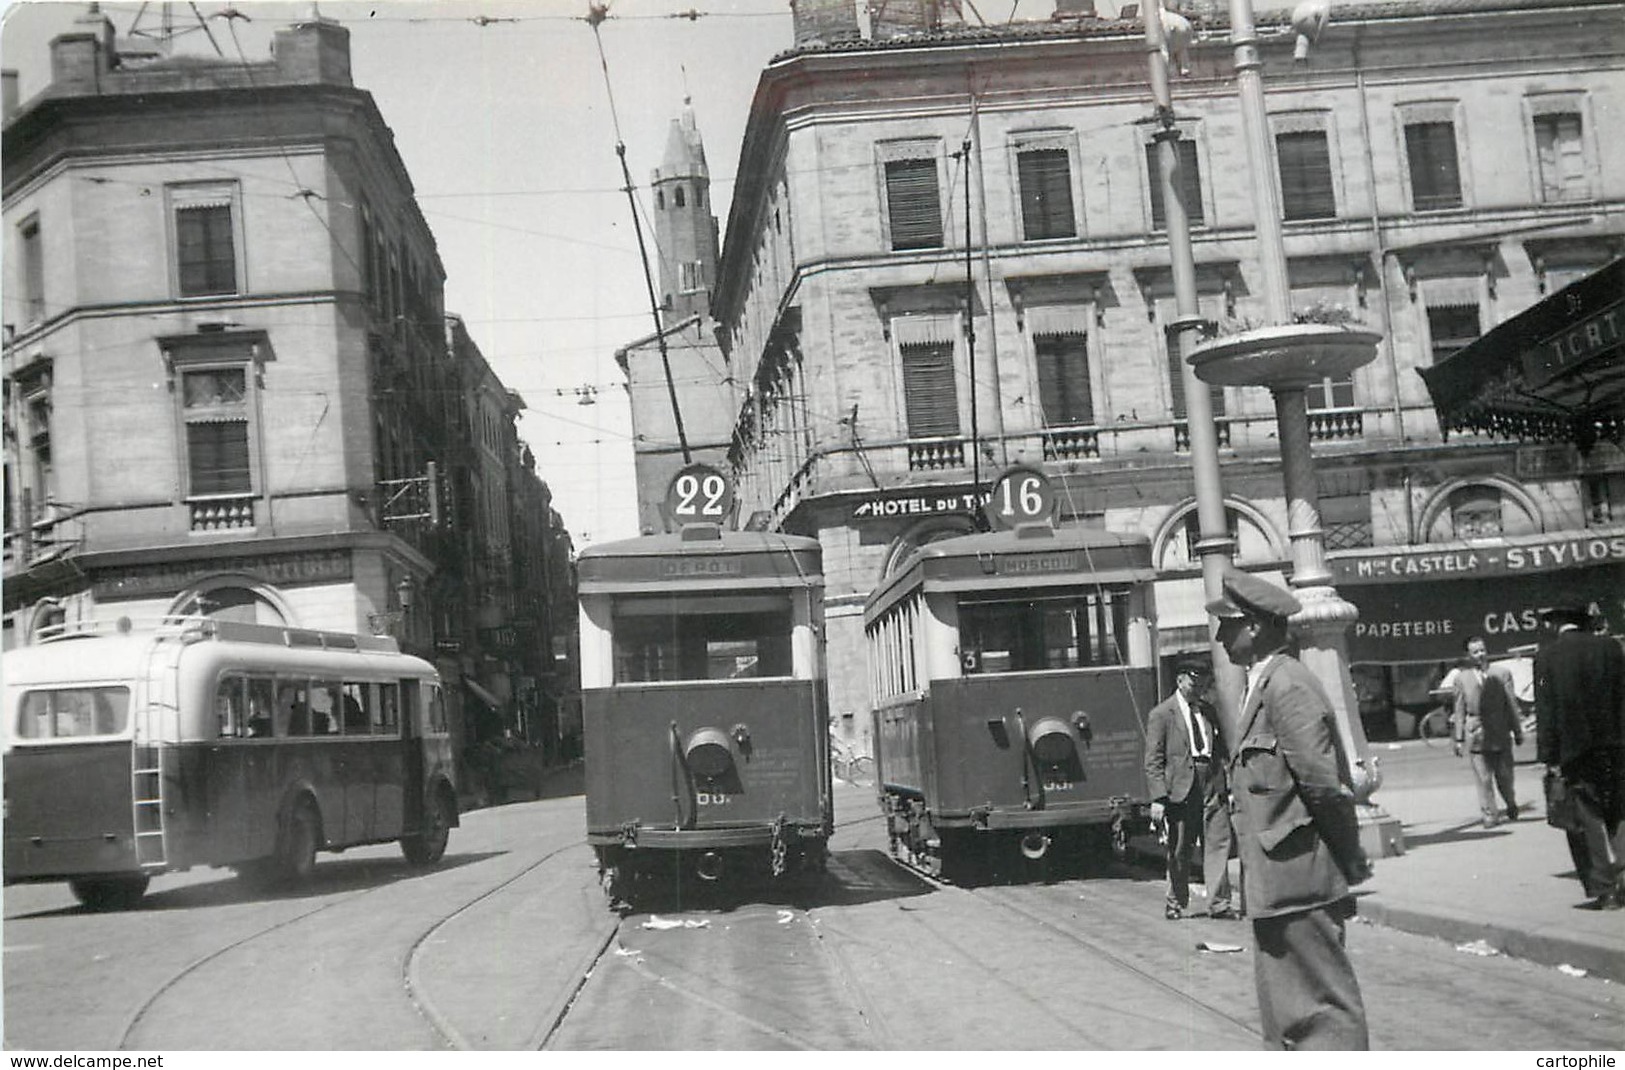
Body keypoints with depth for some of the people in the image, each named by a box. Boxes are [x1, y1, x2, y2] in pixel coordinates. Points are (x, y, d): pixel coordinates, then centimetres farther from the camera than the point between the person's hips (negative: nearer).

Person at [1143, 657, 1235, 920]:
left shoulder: (1209, 712, 16)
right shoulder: (1161, 714, 1)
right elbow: (1153, 761, -3)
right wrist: (1158, 798, -12)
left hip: (1213, 787, 4)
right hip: (1180, 788, -4)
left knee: (1218, 844, -3)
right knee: (1179, 852, 5)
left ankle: (1218, 903, 1)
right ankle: (1176, 903, 19)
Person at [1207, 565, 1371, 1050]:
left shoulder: (1288, 685, -16)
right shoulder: (1260, 684, 15)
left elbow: (1323, 782, -20)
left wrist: (1351, 861, -11)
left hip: (1297, 878, -10)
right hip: (1273, 882, 10)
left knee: (1326, 1006, -2)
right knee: (1284, 1010, 15)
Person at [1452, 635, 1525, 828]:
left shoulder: (1502, 673, 5)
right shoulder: (1462, 677, 4)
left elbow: (1511, 704, 7)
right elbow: (1460, 710, 5)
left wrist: (1517, 731, 5)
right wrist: (1459, 738, 3)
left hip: (1500, 733, 0)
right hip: (1476, 735, 0)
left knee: (1504, 775, 6)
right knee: (1483, 779, -2)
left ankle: (1512, 806, 32)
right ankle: (1489, 815, 6)